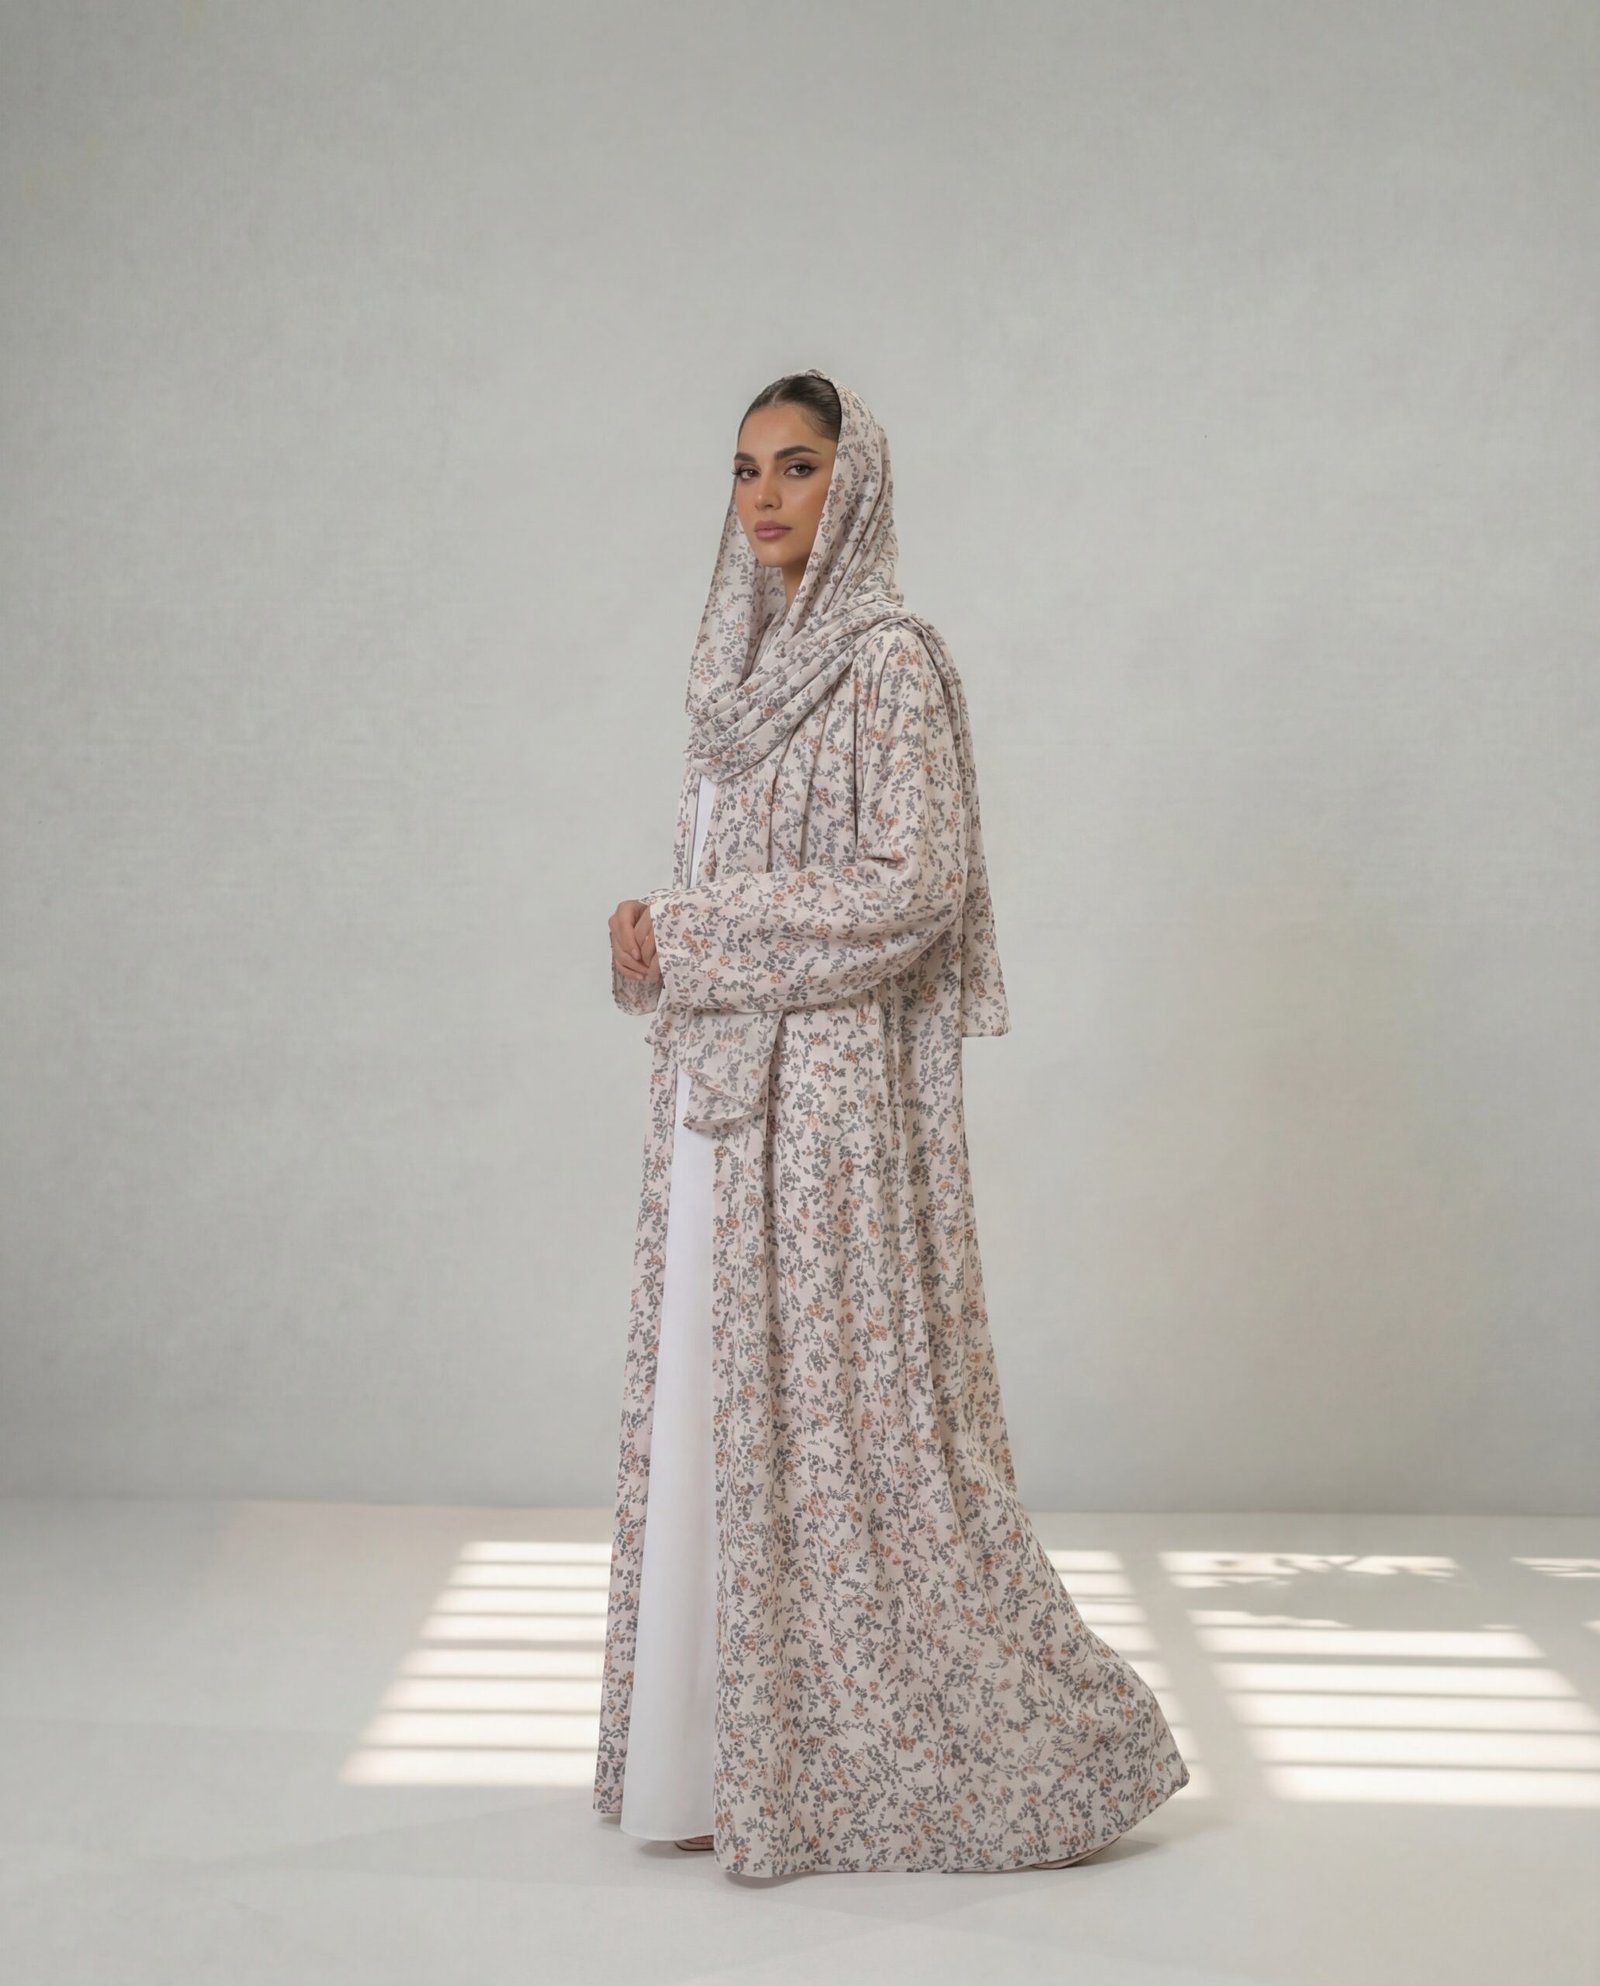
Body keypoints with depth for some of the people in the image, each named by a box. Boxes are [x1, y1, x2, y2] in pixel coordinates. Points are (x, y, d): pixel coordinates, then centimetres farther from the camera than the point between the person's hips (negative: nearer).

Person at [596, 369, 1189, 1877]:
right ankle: (729, 1750, 24)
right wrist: (657, 944, 2)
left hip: (830, 1087, -8)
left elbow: (911, 889, -18)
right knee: (718, 1408, 11)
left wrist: (687, 939, -15)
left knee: (838, 1407, -4)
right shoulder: (742, 662, 15)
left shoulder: (890, 660, -10)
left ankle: (1048, 1745, 11)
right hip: (719, 1089, 8)